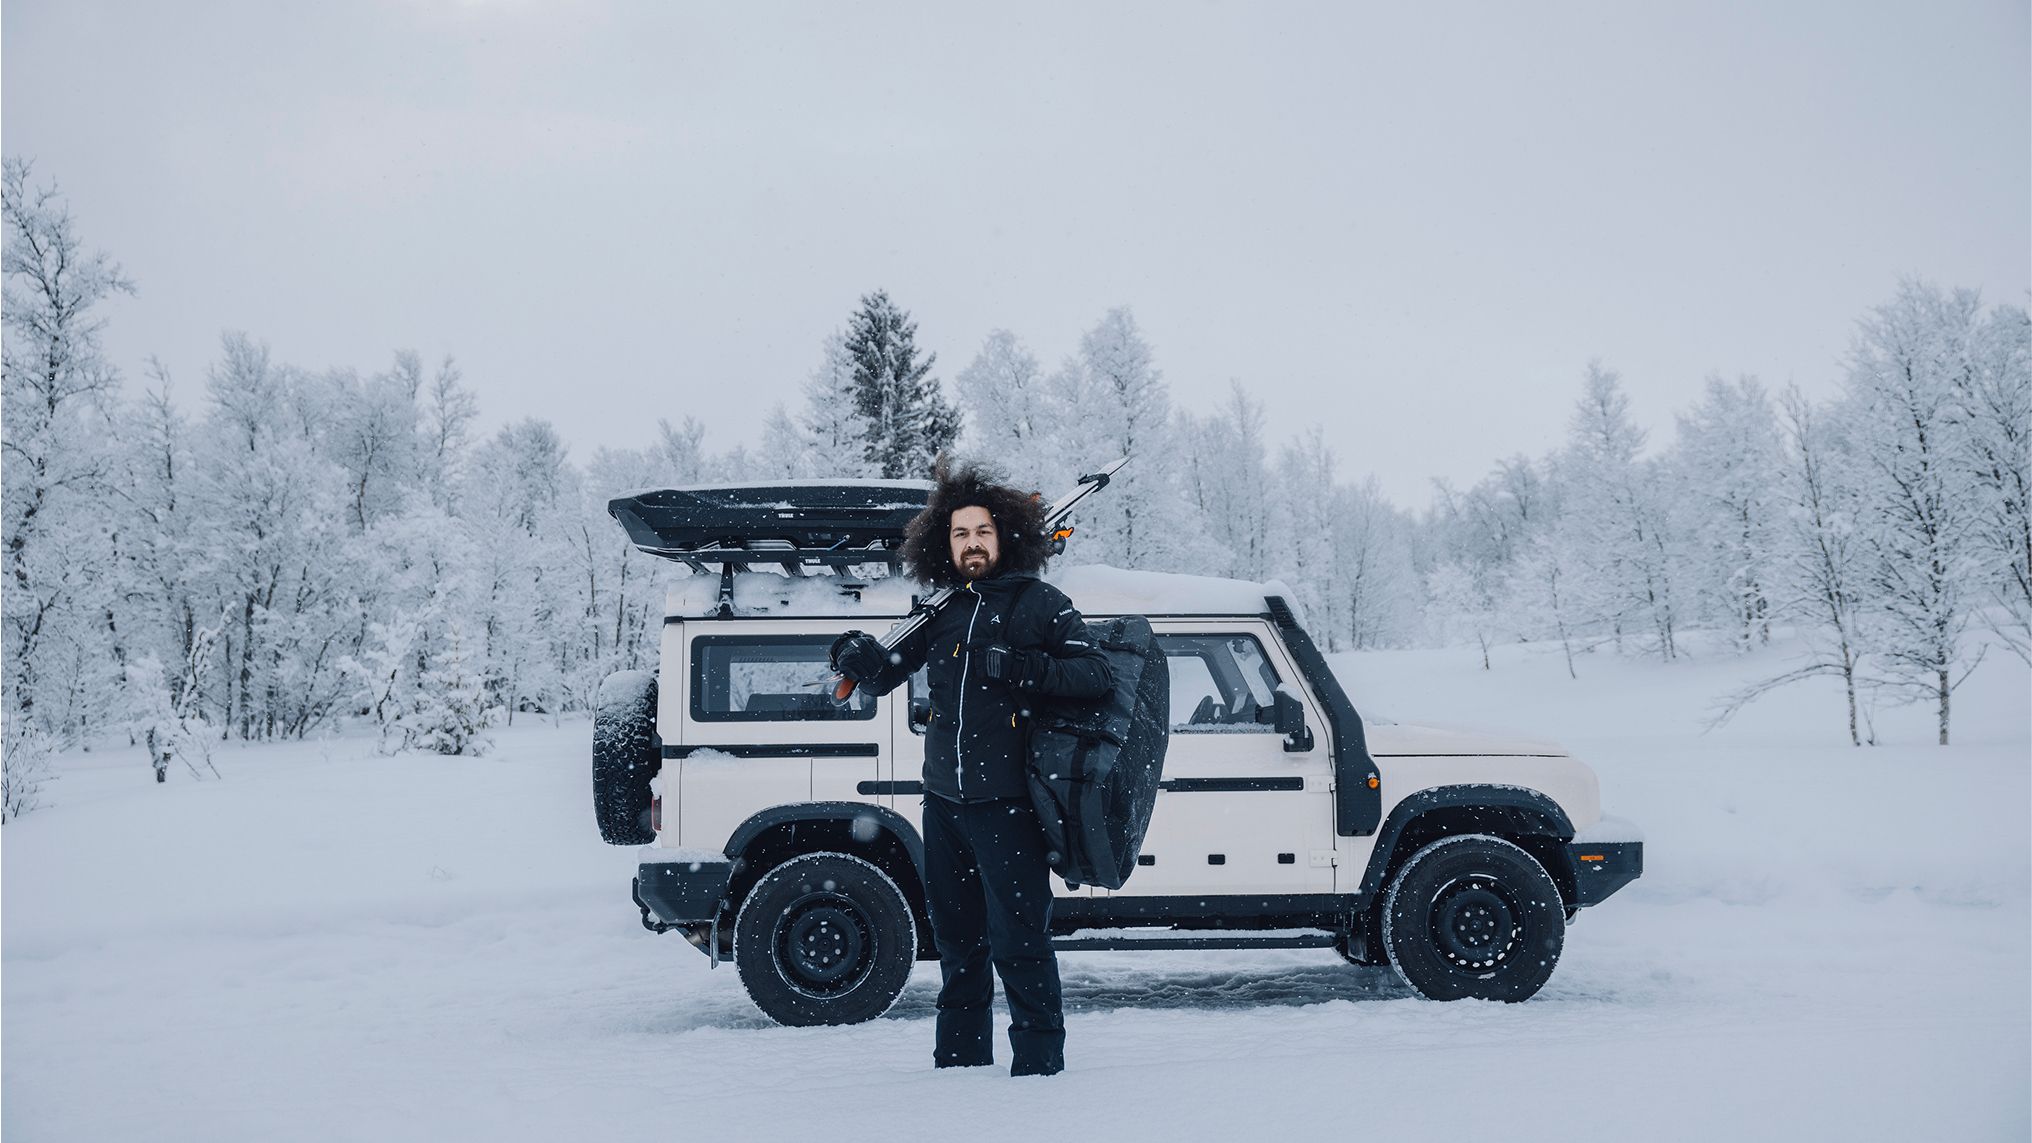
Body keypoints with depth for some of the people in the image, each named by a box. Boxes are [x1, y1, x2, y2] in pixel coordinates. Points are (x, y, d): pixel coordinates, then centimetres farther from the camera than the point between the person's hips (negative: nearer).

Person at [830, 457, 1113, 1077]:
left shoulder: (1039, 602, -1)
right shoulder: (944, 612, 12)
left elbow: (1097, 672, -9)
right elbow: (885, 674, 17)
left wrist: (1019, 668, -22)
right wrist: (859, 658, -7)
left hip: (1005, 799, -5)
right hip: (943, 797, 6)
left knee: (1017, 938, -7)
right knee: (956, 935, 15)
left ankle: (1039, 1062, 2)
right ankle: (960, 1058, 27)